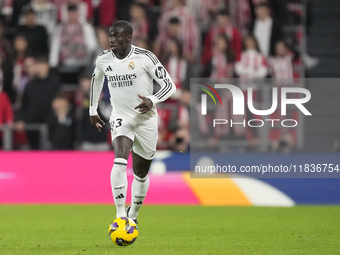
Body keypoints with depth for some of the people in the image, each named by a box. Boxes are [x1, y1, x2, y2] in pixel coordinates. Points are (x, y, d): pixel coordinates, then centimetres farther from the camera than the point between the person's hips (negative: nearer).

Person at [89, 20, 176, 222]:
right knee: (120, 161, -26)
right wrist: (93, 110, 24)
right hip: (121, 118, 1)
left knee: (141, 172, 11)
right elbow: (97, 79, 21)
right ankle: (120, 216, -28)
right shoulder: (103, 60, -3)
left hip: (146, 119, -1)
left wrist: (152, 100, -32)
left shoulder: (145, 58, -15)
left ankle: (133, 216, 34)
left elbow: (170, 85, -13)